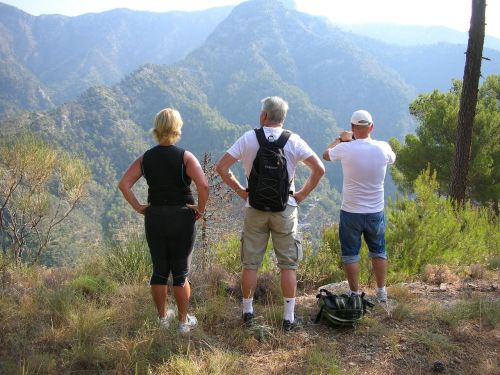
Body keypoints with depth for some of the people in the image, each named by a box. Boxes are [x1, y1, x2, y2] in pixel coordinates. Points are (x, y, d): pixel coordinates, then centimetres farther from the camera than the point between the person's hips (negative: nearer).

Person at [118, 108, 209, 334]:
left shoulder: (146, 158, 0)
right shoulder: (185, 157, -11)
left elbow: (124, 184, -5)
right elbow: (203, 185, -24)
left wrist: (138, 207, 0)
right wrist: (201, 209, -10)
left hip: (154, 219, 3)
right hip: (182, 219, -3)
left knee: (159, 271, 15)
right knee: (181, 273, 8)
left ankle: (162, 316, 28)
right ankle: (184, 321, 18)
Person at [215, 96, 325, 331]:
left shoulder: (248, 139, -3)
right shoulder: (294, 141, -3)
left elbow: (221, 167, -6)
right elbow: (319, 169, -8)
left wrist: (240, 191, 3)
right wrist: (302, 194, 2)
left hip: (255, 208, 1)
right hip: (285, 209, 0)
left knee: (250, 263, 11)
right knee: (288, 265, 6)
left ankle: (247, 312, 20)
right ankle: (288, 318, 9)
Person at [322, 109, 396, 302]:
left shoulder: (345, 149, -16)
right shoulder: (382, 148, -9)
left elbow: (326, 155, 7)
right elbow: (392, 158, 17)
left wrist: (340, 139, 22)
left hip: (351, 212, -2)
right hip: (376, 212, 3)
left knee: (350, 254, 10)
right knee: (378, 252, 19)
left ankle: (355, 294, 15)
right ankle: (381, 292, 26)